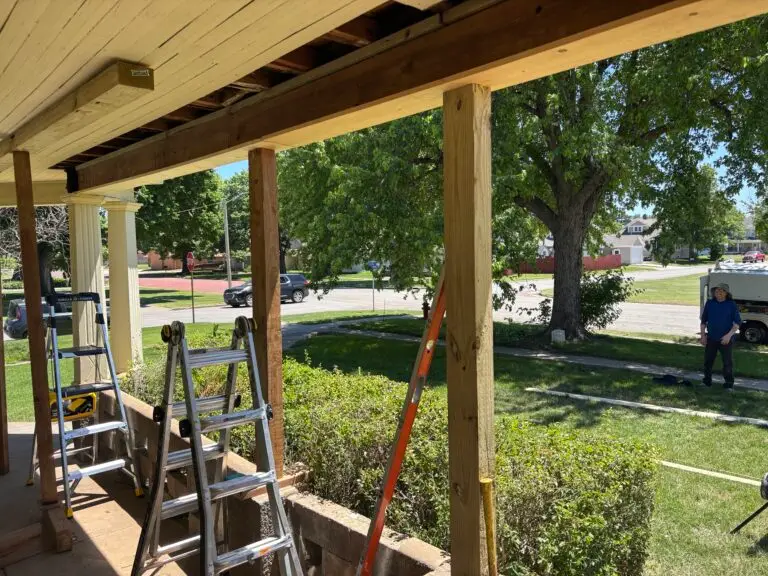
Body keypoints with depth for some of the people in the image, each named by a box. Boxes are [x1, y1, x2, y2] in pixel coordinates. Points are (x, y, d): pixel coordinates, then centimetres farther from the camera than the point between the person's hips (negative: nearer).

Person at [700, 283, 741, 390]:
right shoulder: (709, 303, 3)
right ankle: (707, 381, 24)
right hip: (711, 338, 3)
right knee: (708, 361, 10)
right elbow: (703, 320, 10)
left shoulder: (731, 305, -4)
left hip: (726, 339, -3)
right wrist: (703, 335, 4)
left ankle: (729, 384, 15)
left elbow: (737, 322, -6)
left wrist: (729, 335, -18)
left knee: (728, 362, 2)